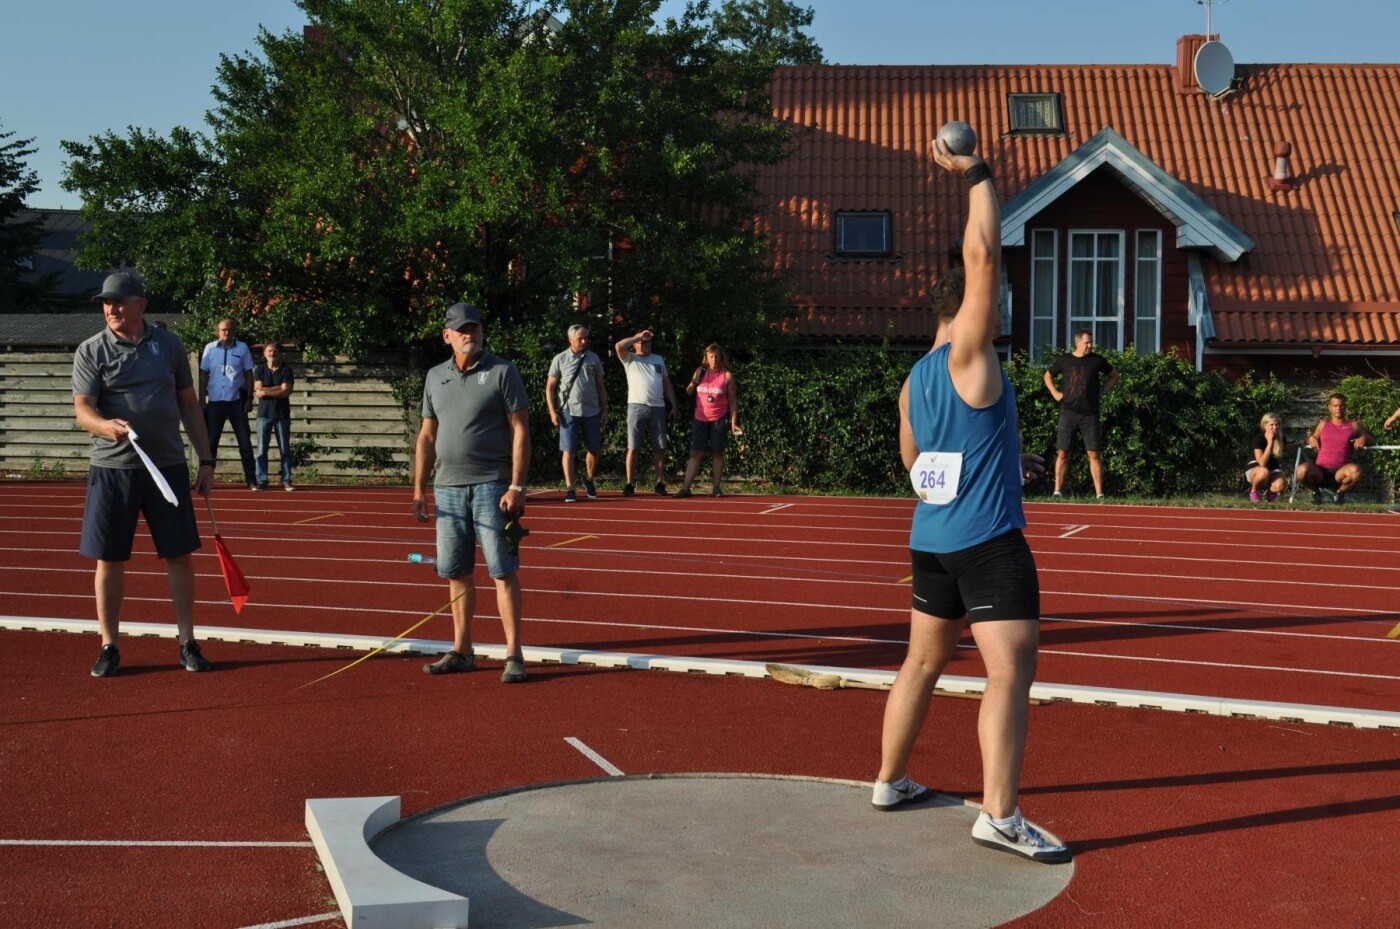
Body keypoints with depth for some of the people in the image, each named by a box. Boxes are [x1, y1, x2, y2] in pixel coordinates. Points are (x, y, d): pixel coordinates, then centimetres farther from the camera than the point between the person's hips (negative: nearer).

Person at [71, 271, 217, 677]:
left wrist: (206, 460, 10)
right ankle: (109, 647, 14)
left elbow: (189, 405, 13)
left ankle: (187, 644, 14)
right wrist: (107, 426, -31)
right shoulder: (91, 351, 1)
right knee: (110, 560, 3)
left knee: (179, 555, 4)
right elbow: (82, 408, -8)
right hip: (111, 468, -1)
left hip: (168, 465, 2)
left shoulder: (169, 344, 9)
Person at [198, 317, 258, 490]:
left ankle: (251, 481, 4)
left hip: (236, 401, -1)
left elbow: (248, 374, 5)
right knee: (210, 443, 5)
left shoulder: (242, 348, 2)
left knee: (245, 443, 0)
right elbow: (203, 375, 6)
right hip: (215, 402, 1)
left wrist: (249, 398, -1)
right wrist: (202, 400, 2)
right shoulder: (210, 349, 4)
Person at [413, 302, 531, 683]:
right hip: (447, 487, 5)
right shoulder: (436, 377, 12)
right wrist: (419, 489, 10)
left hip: (491, 486, -5)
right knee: (456, 573, 9)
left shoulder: (502, 372, -2)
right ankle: (462, 652, 19)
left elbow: (520, 430, -6)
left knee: (503, 571, -5)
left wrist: (516, 486, -13)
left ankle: (513, 656, -2)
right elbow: (427, 436, 16)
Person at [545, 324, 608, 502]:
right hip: (569, 412, -3)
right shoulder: (560, 359, 1)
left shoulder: (594, 359, 9)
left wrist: (604, 409, 9)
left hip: (591, 412, 3)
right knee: (568, 450, -5)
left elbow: (600, 386, 14)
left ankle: (589, 480, 29)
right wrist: (552, 411, -6)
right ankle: (570, 488, -1)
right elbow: (550, 387, 2)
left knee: (594, 449, 6)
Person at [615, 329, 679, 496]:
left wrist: (673, 405, 13)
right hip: (637, 407, -4)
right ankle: (630, 484, 1)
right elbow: (618, 346, -15)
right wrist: (638, 336, -8)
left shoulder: (659, 360, 19)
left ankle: (660, 483, 8)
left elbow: (666, 383, 20)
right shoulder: (630, 359, 6)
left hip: (658, 408, 4)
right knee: (633, 447, -3)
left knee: (659, 448, 3)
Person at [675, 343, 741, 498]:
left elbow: (733, 401, -1)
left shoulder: (727, 375, -2)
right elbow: (689, 392, 14)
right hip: (700, 419, 2)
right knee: (695, 453, -1)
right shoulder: (700, 372, 5)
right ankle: (685, 488, -3)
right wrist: (692, 384, -8)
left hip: (719, 420, -2)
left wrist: (734, 422, -8)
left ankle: (716, 488, 8)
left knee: (717, 453, 3)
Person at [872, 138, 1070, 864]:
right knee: (1011, 669, -9)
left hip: (930, 538, 9)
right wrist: (977, 178, -8)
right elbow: (982, 257, -17)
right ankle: (1000, 816, -15)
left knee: (923, 661, 18)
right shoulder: (967, 355, -10)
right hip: (987, 539, -9)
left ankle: (890, 781, 26)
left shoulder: (912, 382, 12)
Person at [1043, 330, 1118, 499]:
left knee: (1094, 453, -4)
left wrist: (1103, 391, 5)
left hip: (1090, 414, 0)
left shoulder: (1097, 360, 5)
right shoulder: (1064, 360, 6)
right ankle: (1057, 491, 4)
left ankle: (1099, 493, -3)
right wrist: (1055, 393, 7)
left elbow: (1114, 376, 18)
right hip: (1069, 412, 1)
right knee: (1062, 453, 0)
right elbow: (1048, 376, 21)